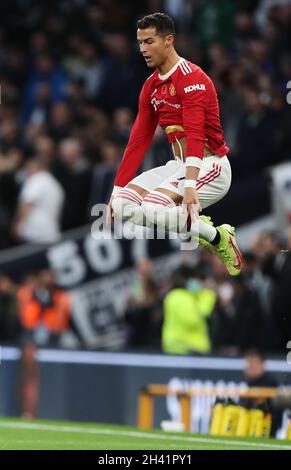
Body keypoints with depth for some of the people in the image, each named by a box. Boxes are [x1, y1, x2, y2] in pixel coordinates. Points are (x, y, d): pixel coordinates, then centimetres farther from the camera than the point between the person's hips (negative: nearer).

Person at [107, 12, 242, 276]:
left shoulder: (191, 78, -16)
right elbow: (138, 142, 13)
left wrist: (189, 185, -39)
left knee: (151, 209, -28)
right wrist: (116, 191, 9)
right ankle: (195, 225, 4)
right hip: (177, 165, 8)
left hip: (210, 166, -8)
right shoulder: (151, 86, 11)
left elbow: (195, 135, -28)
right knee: (122, 205, -9)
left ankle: (218, 237, -7)